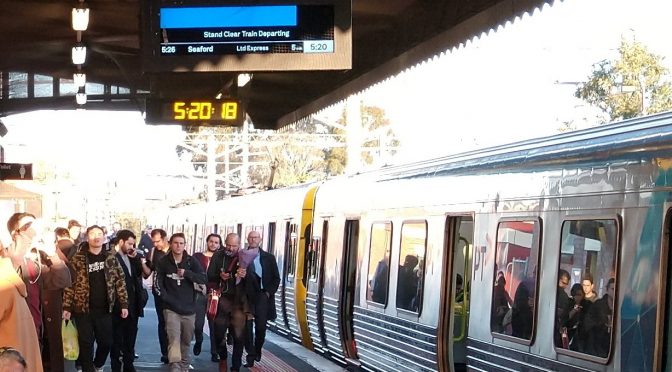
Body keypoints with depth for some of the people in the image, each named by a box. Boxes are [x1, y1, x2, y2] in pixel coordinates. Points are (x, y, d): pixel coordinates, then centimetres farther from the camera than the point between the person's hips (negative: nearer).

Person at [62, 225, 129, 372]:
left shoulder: (111, 258, 4)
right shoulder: (78, 258, -4)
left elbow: (120, 281, 6)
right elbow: (70, 283, -4)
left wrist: (124, 304, 1)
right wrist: (67, 307, -8)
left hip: (104, 309, 3)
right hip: (83, 309, -2)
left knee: (106, 341, 9)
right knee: (86, 343, 1)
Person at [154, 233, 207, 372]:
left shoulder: (192, 261, 0)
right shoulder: (163, 262, -1)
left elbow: (203, 279, -9)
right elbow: (158, 284, 1)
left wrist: (186, 273, -20)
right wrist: (167, 298, -10)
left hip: (189, 308, 2)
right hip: (171, 308, -2)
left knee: (186, 340, 14)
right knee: (174, 338, -18)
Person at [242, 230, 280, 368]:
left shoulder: (269, 258, 7)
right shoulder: (242, 256, 5)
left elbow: (276, 278, 8)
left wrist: (269, 292, -3)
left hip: (263, 296, 0)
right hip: (246, 297, 0)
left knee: (261, 326, 0)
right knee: (247, 327, -3)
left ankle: (257, 351, 22)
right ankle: (250, 356, 3)